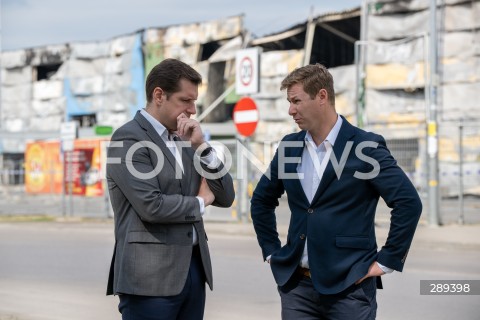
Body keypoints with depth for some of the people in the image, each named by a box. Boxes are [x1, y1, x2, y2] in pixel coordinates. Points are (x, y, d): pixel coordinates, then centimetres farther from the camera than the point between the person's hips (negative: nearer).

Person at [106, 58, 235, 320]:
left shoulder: (183, 140, 17)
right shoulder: (128, 138, -8)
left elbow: (225, 196, 13)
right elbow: (151, 206, -19)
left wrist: (200, 146, 0)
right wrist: (199, 203, -1)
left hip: (193, 269, 7)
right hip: (151, 275, -7)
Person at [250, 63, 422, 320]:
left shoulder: (365, 146, -8)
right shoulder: (290, 146, 8)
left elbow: (409, 202, -13)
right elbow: (261, 200, 21)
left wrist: (387, 261, -12)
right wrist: (271, 251, 14)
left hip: (349, 286, -5)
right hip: (296, 284, 5)